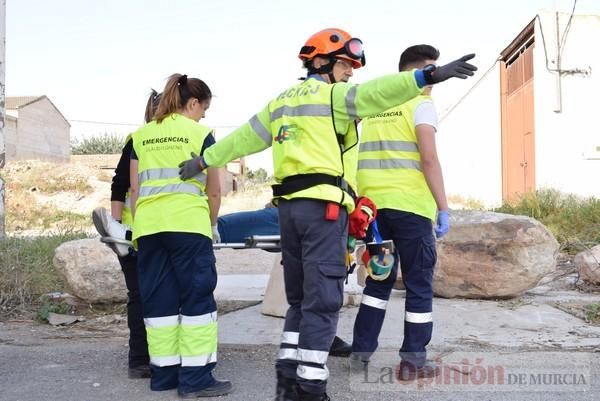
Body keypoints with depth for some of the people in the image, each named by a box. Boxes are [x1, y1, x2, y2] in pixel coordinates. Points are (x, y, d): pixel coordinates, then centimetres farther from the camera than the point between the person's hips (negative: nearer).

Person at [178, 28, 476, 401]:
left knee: (301, 300, 15)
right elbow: (375, 92, -19)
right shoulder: (333, 96, -1)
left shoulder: (281, 102, 23)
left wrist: (204, 161, 40)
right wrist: (428, 76, -28)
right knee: (322, 301, -6)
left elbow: (244, 137, 29)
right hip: (323, 207, -8)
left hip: (290, 207, 8)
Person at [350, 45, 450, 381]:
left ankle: (362, 351, 18)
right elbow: (429, 159, -13)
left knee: (379, 278, 17)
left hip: (373, 205, 6)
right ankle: (414, 361, 10)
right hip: (410, 205, -6)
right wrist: (444, 207, -11)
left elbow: (364, 158, 14)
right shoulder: (420, 105, -3)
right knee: (419, 284, 5)